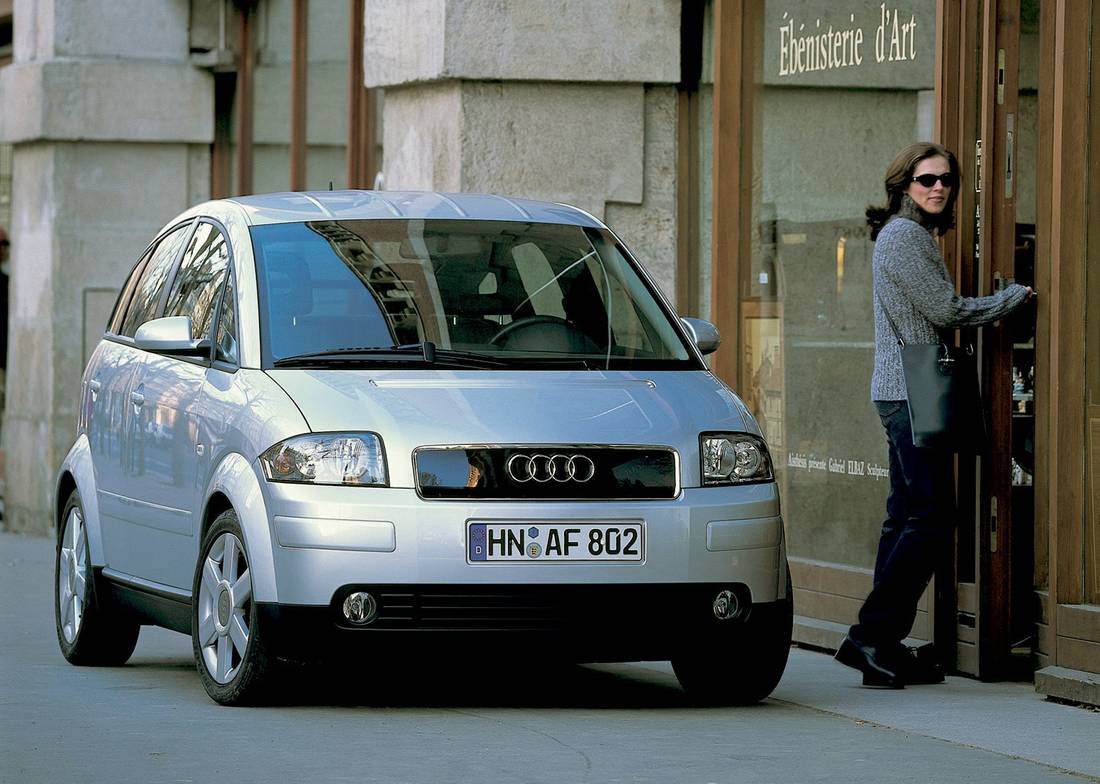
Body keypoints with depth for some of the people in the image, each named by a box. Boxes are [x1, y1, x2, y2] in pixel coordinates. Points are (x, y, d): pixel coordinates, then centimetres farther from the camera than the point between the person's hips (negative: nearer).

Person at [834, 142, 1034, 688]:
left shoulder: (915, 235, 22)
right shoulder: (903, 234, -10)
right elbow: (946, 311, -13)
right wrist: (1015, 296, -1)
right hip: (911, 392, -11)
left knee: (907, 518, 9)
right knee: (932, 517, -13)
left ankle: (884, 644, 9)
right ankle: (871, 634, -14)